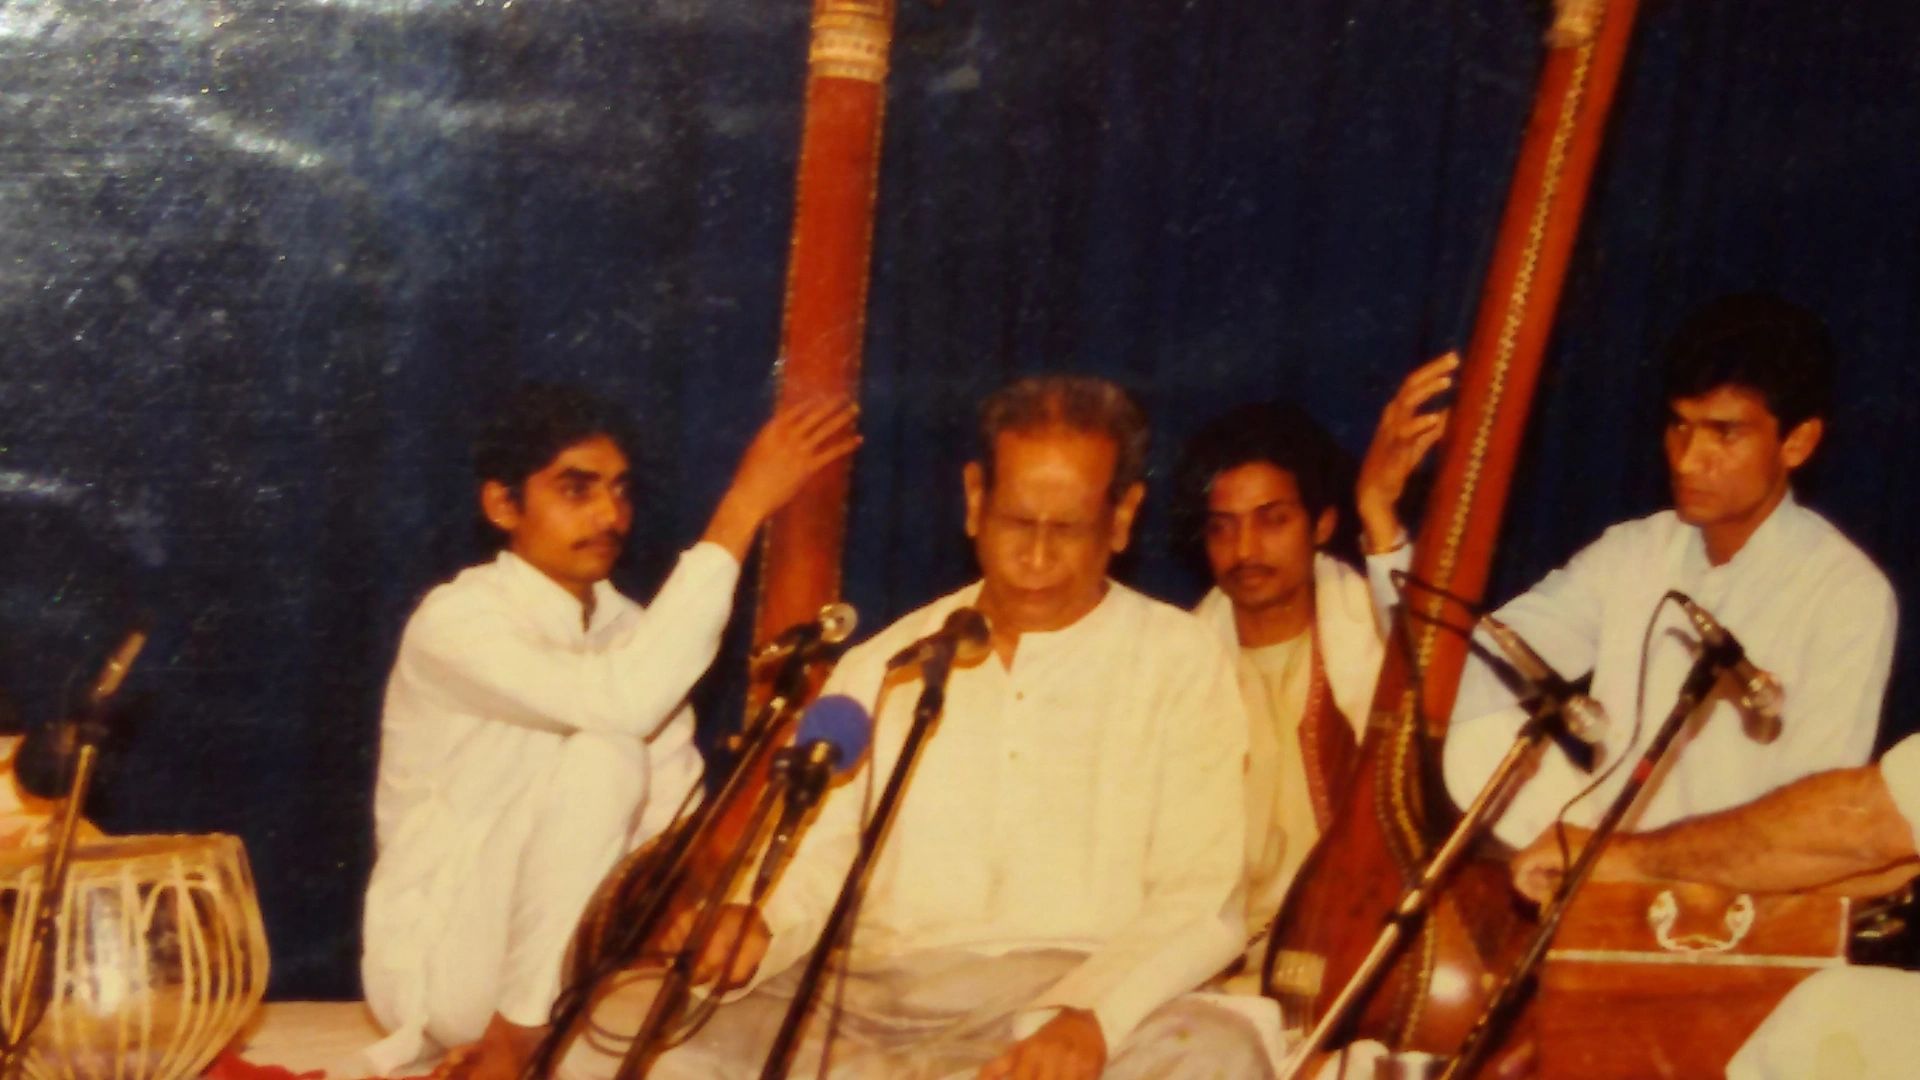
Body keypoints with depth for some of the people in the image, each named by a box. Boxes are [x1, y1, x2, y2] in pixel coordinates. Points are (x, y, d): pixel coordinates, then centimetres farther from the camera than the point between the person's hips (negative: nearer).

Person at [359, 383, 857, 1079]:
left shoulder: (629, 628, 6)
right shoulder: (455, 620, -17)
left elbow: (673, 822, -1)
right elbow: (625, 704, -35)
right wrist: (742, 510, -33)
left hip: (562, 969, 6)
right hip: (443, 970, -6)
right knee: (603, 754, -27)